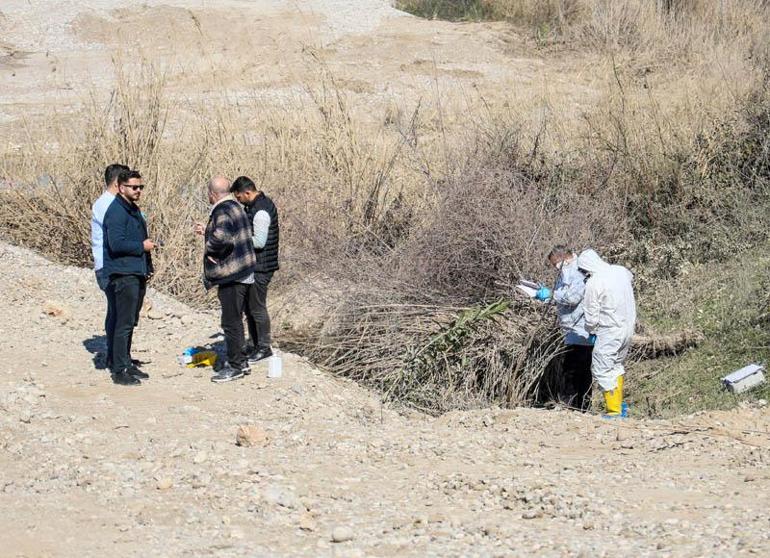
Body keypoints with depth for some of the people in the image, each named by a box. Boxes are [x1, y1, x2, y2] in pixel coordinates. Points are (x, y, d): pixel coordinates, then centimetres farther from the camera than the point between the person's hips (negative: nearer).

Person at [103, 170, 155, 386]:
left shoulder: (134, 209, 18)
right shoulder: (116, 211, -14)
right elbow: (116, 244, -23)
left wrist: (148, 266, 19)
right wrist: (142, 246, -12)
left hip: (138, 274, 10)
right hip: (123, 275, -10)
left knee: (131, 322, 15)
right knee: (124, 323, -9)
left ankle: (126, 363, 24)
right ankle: (119, 370, -7)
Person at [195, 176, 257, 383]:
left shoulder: (222, 212, -19)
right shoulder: (235, 207, 13)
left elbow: (221, 238, -37)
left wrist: (210, 251, -19)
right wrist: (206, 231, 29)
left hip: (231, 275, -11)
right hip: (242, 273, 11)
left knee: (231, 322, -2)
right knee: (235, 320, 19)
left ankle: (235, 366, 4)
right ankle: (240, 360, 28)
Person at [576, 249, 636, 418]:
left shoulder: (593, 284, -16)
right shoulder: (621, 271, 4)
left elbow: (591, 316, -11)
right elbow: (631, 279, 30)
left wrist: (591, 331, 9)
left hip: (610, 332, -8)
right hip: (629, 327, 8)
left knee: (602, 370, 0)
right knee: (617, 366, 21)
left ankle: (614, 411, -2)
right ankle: (619, 406, 26)